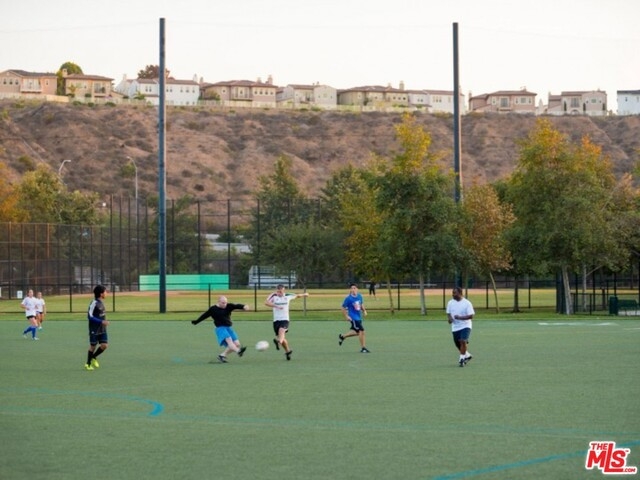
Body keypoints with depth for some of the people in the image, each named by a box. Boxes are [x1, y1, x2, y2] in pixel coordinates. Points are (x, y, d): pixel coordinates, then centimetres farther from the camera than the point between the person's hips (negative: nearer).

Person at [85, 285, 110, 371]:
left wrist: (104, 322, 10)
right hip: (94, 329, -7)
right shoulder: (94, 303, -18)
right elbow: (90, 316, -20)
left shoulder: (101, 302, 8)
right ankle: (88, 363, 19)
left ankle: (93, 357, 24)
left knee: (104, 345, 0)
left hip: (102, 329, 7)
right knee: (93, 346, 2)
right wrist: (101, 321, -23)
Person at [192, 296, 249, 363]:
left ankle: (222, 355, 9)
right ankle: (238, 351, -54)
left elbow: (236, 306, -12)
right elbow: (204, 316, 12)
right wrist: (196, 321, 21)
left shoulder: (228, 306, 4)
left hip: (229, 327, 5)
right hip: (220, 328, -5)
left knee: (237, 344, -3)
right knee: (228, 339, -30)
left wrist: (243, 306, -33)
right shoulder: (213, 309, -1)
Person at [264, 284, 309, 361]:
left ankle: (278, 341, -61)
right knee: (282, 338, 7)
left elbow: (296, 295, 28)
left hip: (285, 319, -2)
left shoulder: (288, 296, 6)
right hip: (276, 320, 2)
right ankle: (288, 350, 30)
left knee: (281, 330, -32)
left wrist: (304, 294, 46)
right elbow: (266, 302, -18)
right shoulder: (274, 297, 1)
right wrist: (276, 306, -30)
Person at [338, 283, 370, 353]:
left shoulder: (359, 296, 1)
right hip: (353, 318, -8)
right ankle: (363, 348, -3)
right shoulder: (348, 298, -16)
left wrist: (364, 311, 4)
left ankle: (342, 336, 42)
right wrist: (346, 316, -15)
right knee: (361, 331, -13)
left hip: (359, 317, 8)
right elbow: (343, 308, -8)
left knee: (356, 332, 20)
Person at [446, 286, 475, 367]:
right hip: (455, 327, 5)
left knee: (463, 341, -23)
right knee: (458, 344, 11)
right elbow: (448, 313, 16)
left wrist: (460, 317, -25)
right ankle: (467, 355, 36)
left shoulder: (467, 303, -11)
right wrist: (449, 318, -7)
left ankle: (462, 359, -12)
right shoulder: (450, 303, 4)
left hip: (465, 326, -5)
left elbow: (471, 316, -13)